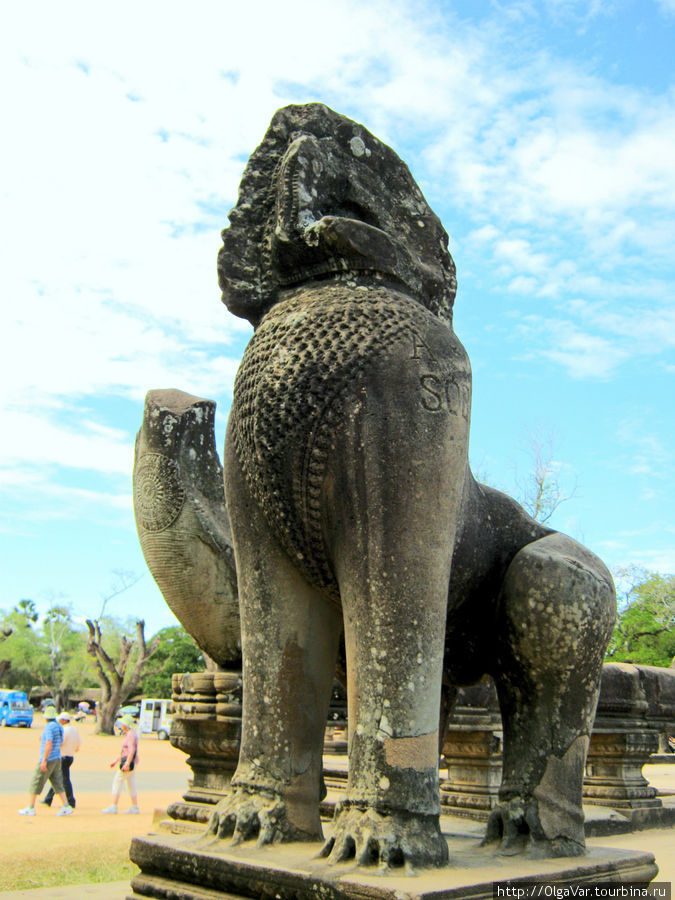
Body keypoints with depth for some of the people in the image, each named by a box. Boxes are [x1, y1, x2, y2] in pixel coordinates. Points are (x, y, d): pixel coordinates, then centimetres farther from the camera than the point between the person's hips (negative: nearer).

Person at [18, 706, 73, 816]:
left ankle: (30, 808, 8)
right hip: (57, 759, 8)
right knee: (58, 784, 8)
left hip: (48, 760, -8)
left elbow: (49, 744, -25)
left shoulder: (49, 727, -15)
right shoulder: (59, 727, 11)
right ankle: (66, 807, 2)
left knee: (35, 782, 3)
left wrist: (44, 761, -25)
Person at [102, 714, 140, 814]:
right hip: (129, 763, 10)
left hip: (128, 761, -10)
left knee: (117, 782, -7)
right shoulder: (127, 734, 18)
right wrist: (116, 760, 25)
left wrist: (127, 763, -30)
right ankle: (135, 807, 14)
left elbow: (132, 750, -24)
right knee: (131, 785, 11)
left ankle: (113, 807, -4)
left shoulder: (131, 734, -15)